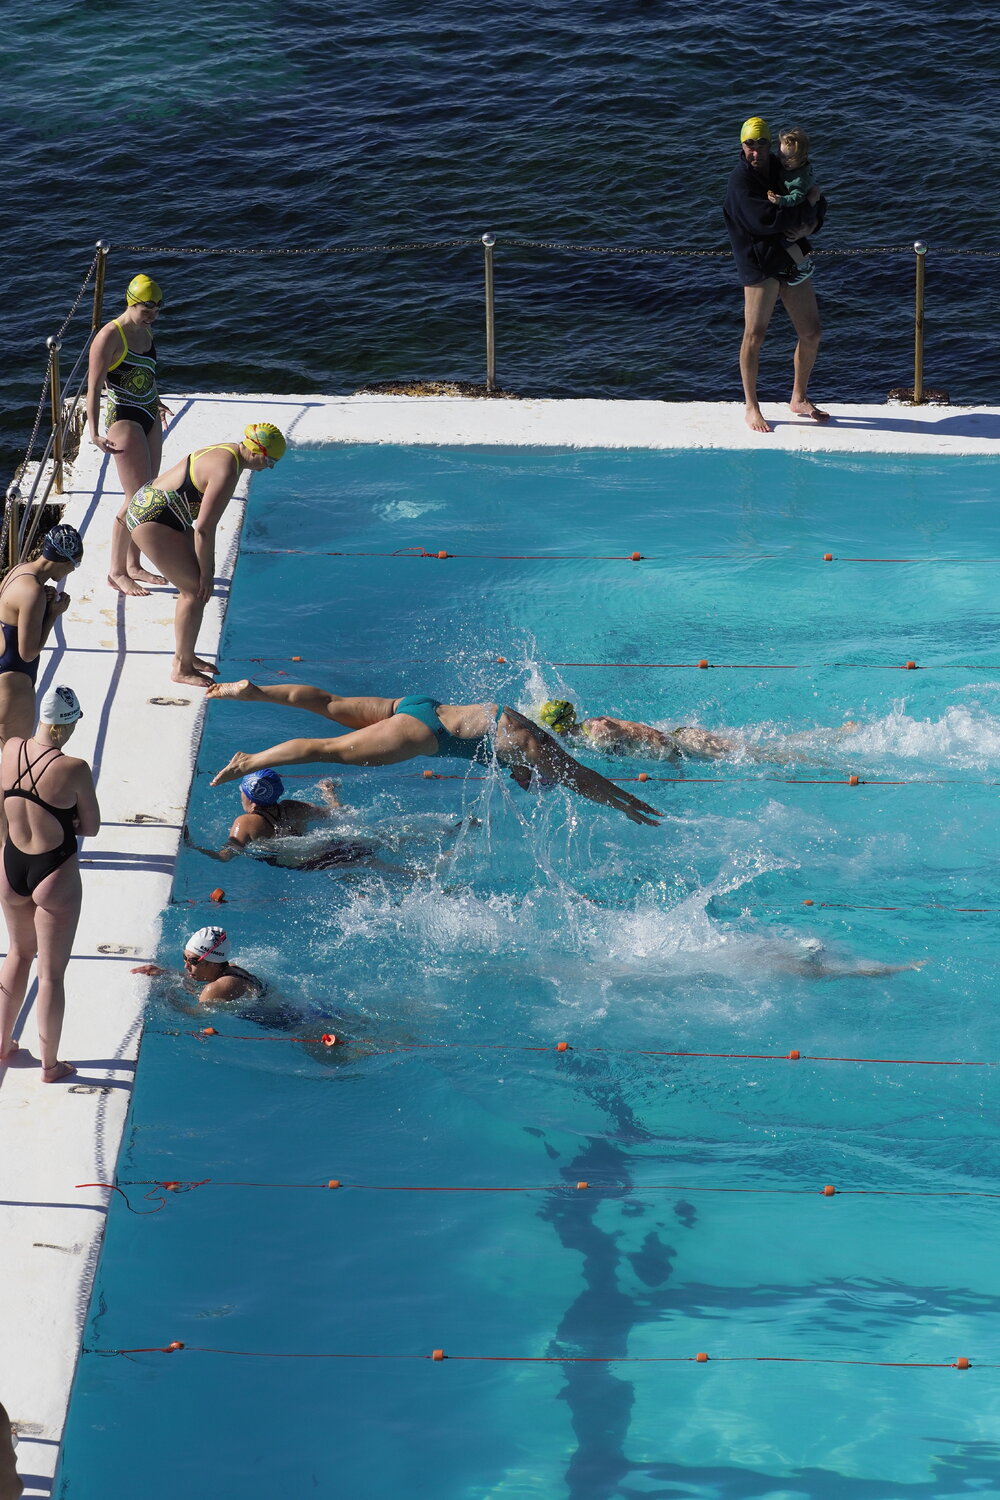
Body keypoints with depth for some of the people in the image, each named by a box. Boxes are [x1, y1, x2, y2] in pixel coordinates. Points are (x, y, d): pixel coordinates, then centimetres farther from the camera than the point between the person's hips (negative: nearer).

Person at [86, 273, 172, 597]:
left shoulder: (145, 332, 7)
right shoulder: (110, 336, -17)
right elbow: (94, 386, -18)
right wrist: (94, 434, -26)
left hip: (149, 418, 8)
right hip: (124, 421, -8)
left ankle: (134, 565, 22)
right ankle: (117, 572, 1)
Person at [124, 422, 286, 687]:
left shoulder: (228, 453, 8)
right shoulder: (227, 471, -24)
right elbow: (204, 529, -23)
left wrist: (206, 568, 18)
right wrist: (206, 573, -12)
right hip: (152, 521, -11)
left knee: (195, 585, 15)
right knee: (196, 590, -6)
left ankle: (185, 656, 26)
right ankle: (182, 669, 3)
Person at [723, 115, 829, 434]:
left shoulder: (784, 170, 10)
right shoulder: (741, 180, -11)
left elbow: (818, 203, 18)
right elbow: (764, 219, -24)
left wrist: (811, 223, -5)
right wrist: (804, 214, -14)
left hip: (792, 261, 7)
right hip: (759, 263, -7)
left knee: (811, 333, 8)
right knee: (754, 335, -8)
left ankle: (799, 399, 25)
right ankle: (751, 407, 5)